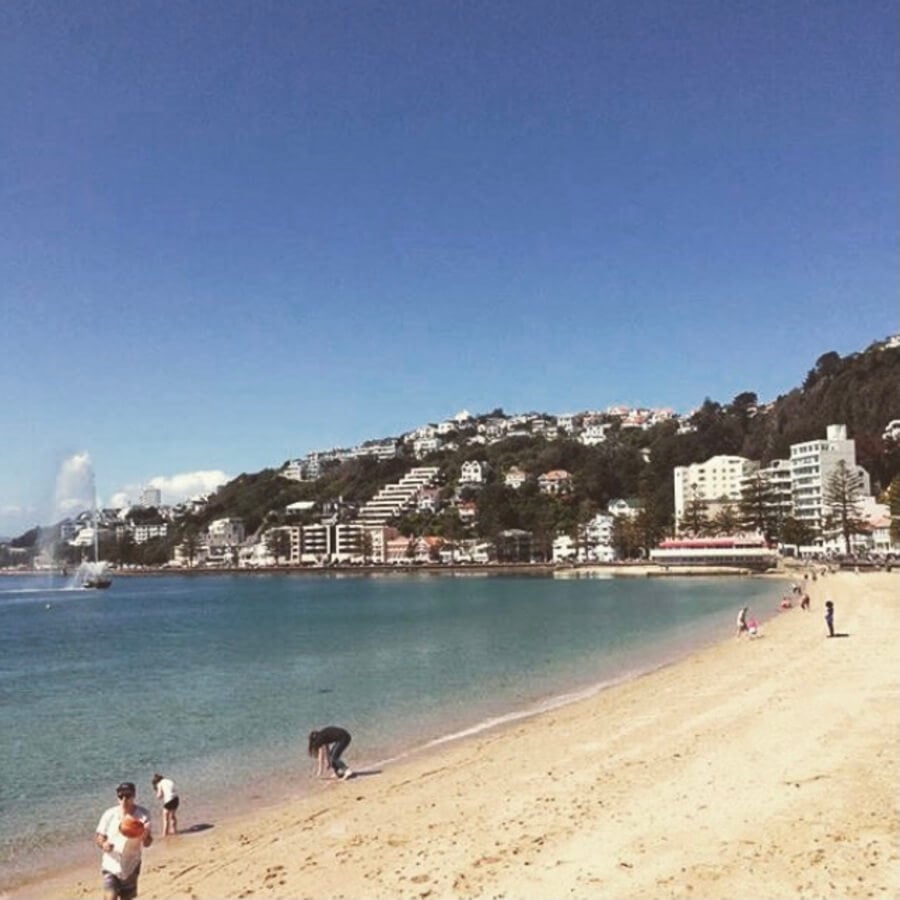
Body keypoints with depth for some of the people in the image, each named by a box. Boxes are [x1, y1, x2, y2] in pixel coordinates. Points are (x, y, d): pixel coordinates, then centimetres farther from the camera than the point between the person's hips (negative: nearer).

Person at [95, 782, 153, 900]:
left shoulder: (143, 815, -11)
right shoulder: (110, 814, -10)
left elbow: (147, 843, -11)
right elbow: (98, 836, -1)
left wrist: (145, 837, -34)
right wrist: (103, 844, -24)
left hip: (131, 867, 1)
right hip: (111, 865, -1)